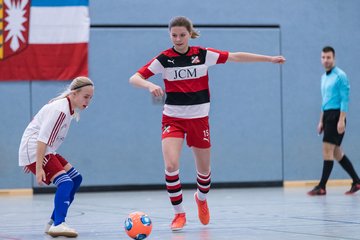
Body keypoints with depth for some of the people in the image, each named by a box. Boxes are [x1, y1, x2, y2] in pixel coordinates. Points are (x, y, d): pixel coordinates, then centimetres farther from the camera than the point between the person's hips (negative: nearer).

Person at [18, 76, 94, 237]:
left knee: (75, 178, 9)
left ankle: (53, 223, 13)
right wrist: (39, 168, -29)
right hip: (34, 151, -10)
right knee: (65, 182, -22)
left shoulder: (70, 109, 10)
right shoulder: (60, 110, -20)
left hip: (46, 151, 10)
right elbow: (42, 139, -26)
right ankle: (58, 225, -32)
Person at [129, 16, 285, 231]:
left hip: (199, 119, 1)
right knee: (171, 165, -20)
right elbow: (135, 78, -11)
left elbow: (236, 57, 3)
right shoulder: (164, 59, -8)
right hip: (173, 118, -1)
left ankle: (202, 198, 45)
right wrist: (149, 85, -33)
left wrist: (269, 59, 5)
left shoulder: (203, 54, -5)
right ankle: (179, 213, -3)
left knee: (204, 169, 11)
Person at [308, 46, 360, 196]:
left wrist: (341, 120, -21)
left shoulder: (340, 76, -9)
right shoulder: (324, 77, 16)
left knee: (327, 149, -11)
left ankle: (322, 187, -10)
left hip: (336, 115, -9)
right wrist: (321, 121, 20)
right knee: (336, 152, 9)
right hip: (327, 116, 9)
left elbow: (345, 99, -14)